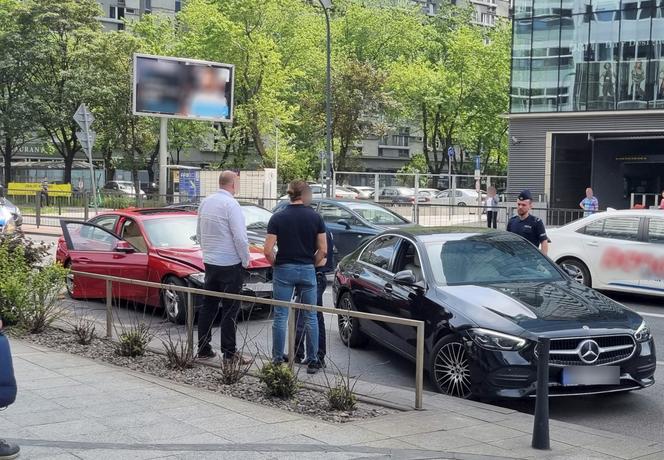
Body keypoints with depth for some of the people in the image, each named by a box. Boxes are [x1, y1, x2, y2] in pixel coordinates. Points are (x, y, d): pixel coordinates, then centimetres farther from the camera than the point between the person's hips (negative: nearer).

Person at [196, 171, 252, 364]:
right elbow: (240, 237, -18)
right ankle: (229, 353, 1)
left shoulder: (205, 202, 8)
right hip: (230, 264, -7)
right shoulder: (231, 204, -15)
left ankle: (203, 348, 17)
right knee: (230, 309, -2)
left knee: (208, 305, 13)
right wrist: (245, 261, -6)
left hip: (210, 262, 7)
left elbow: (199, 233, 16)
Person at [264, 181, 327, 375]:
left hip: (284, 271, -1)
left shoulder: (278, 218, -5)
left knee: (280, 317, 6)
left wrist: (276, 264, 7)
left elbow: (268, 250, -10)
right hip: (307, 271, 1)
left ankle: (277, 360, 10)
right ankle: (312, 361, 13)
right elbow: (323, 250, -3)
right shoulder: (315, 217, -3)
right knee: (310, 317, 10)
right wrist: (312, 264, 12)